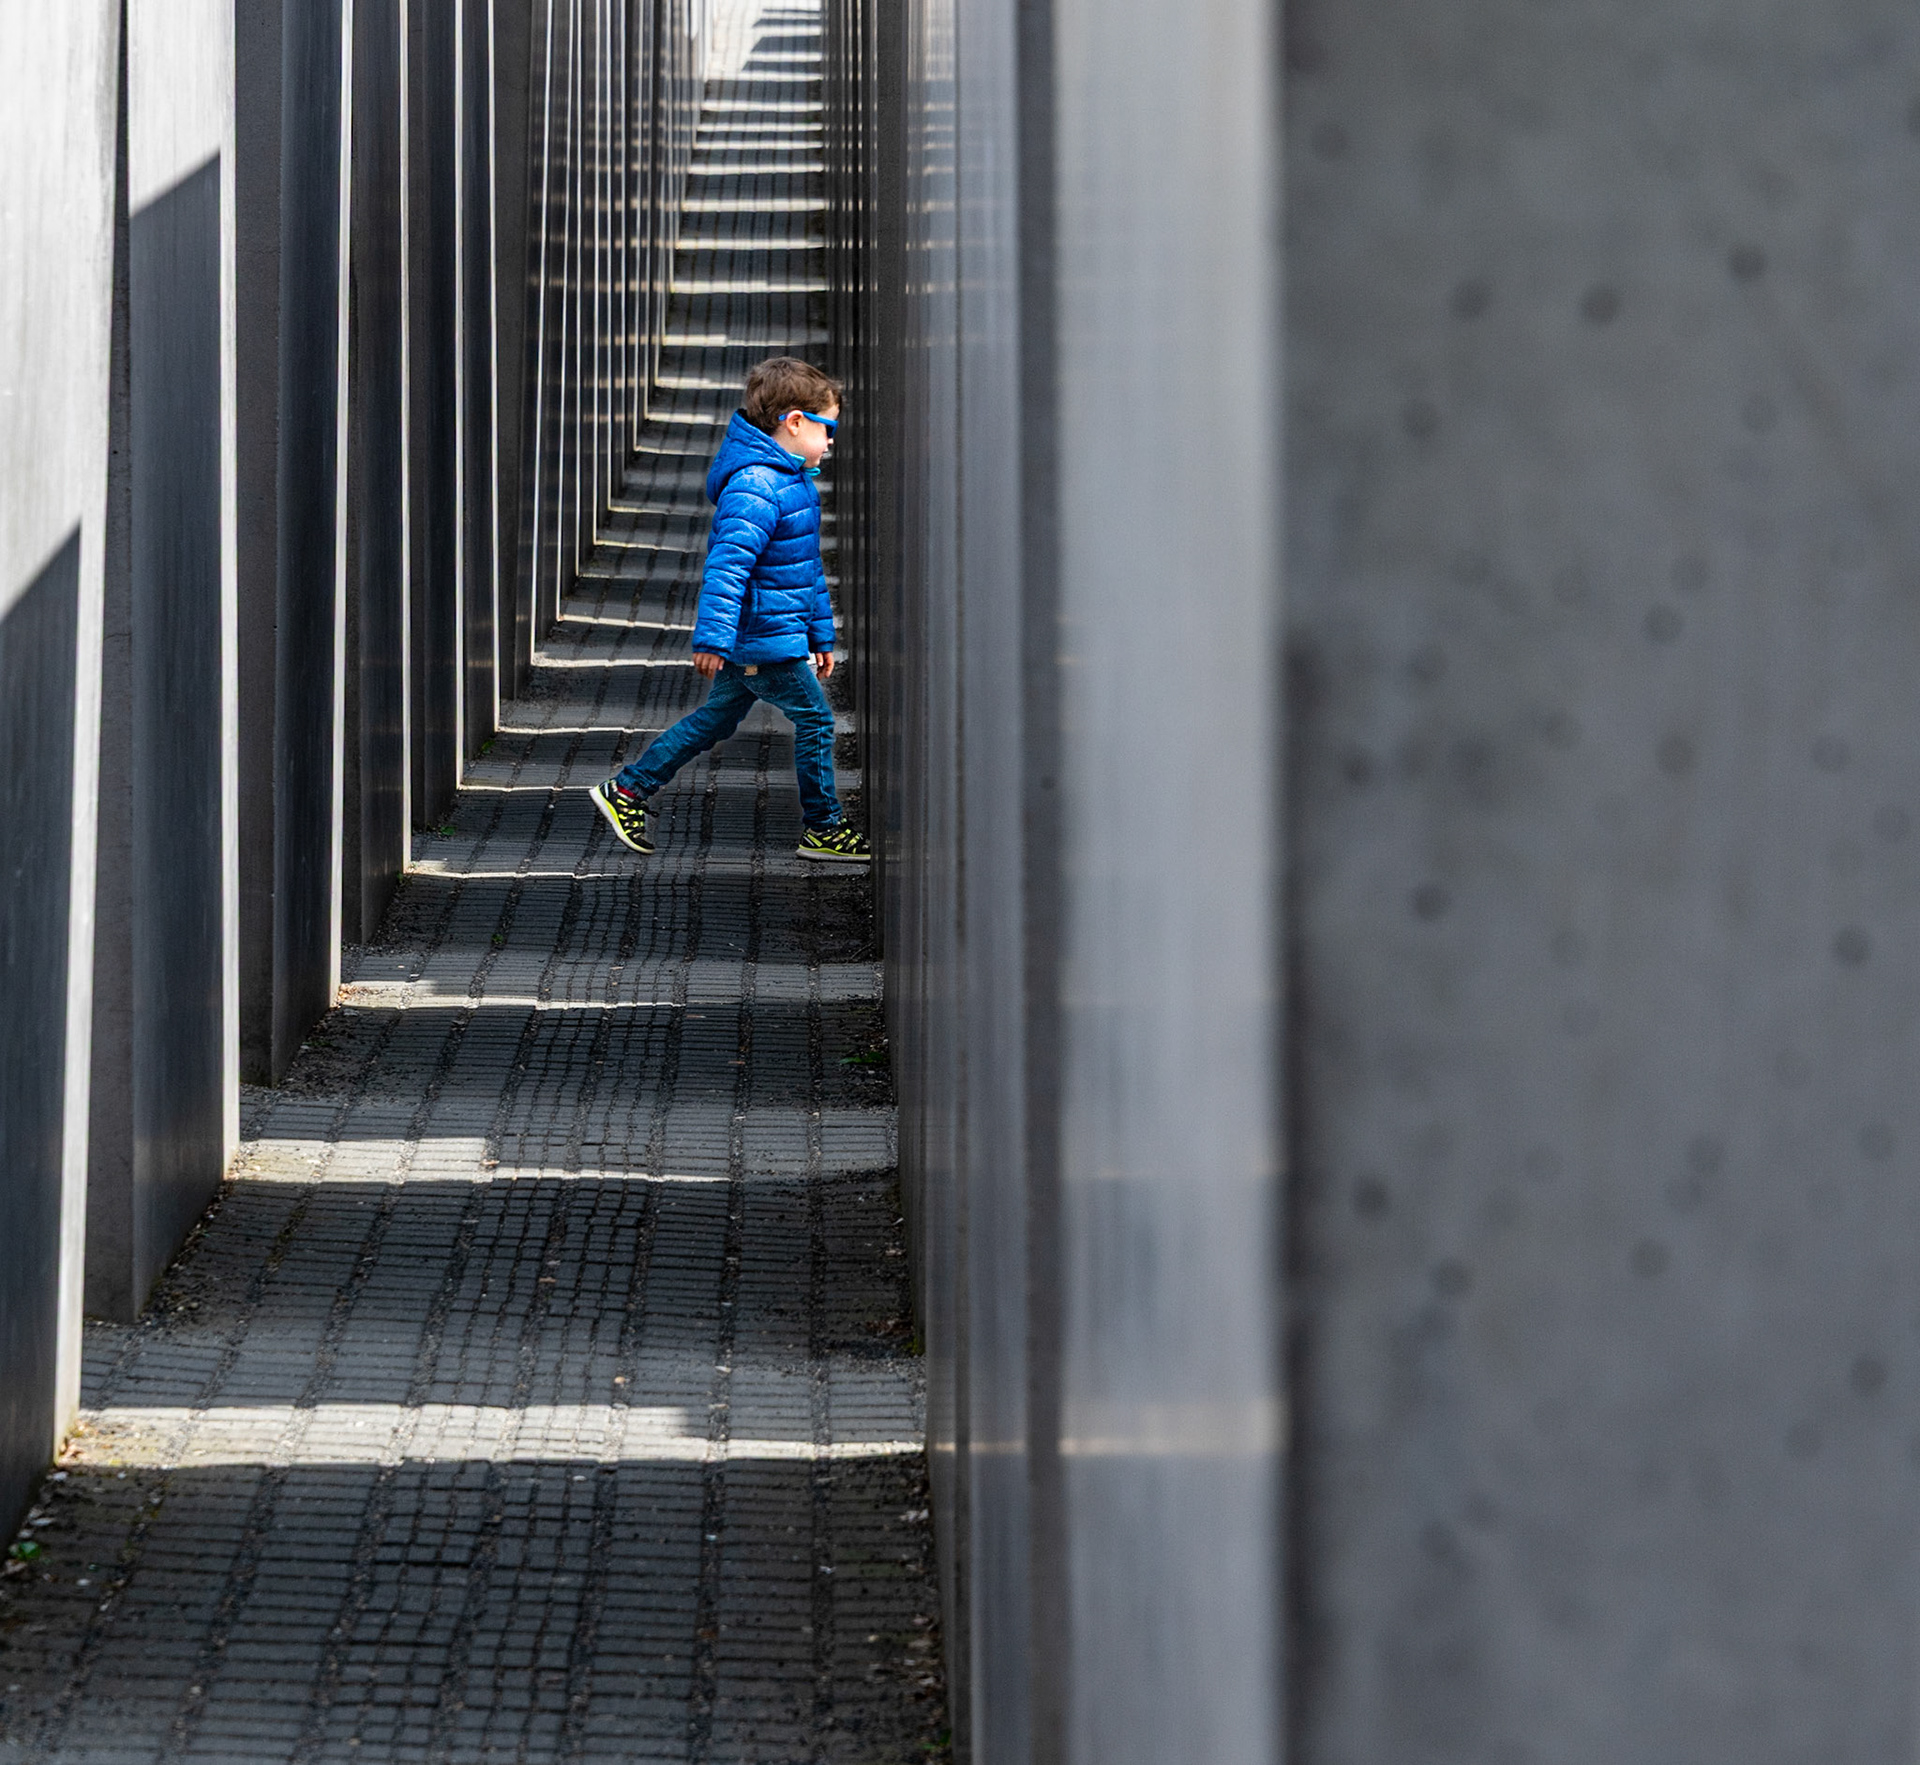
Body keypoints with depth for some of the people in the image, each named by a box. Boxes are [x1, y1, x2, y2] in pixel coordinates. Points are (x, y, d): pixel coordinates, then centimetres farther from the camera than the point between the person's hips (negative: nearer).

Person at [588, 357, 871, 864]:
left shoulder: (792, 480, 15)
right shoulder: (755, 488, -21)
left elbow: (807, 567, 24)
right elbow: (728, 562, -28)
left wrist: (821, 635, 28)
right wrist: (713, 637, -34)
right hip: (765, 640, -10)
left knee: (716, 719, 15)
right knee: (814, 720, -1)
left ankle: (626, 791, 20)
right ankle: (822, 828, 9)